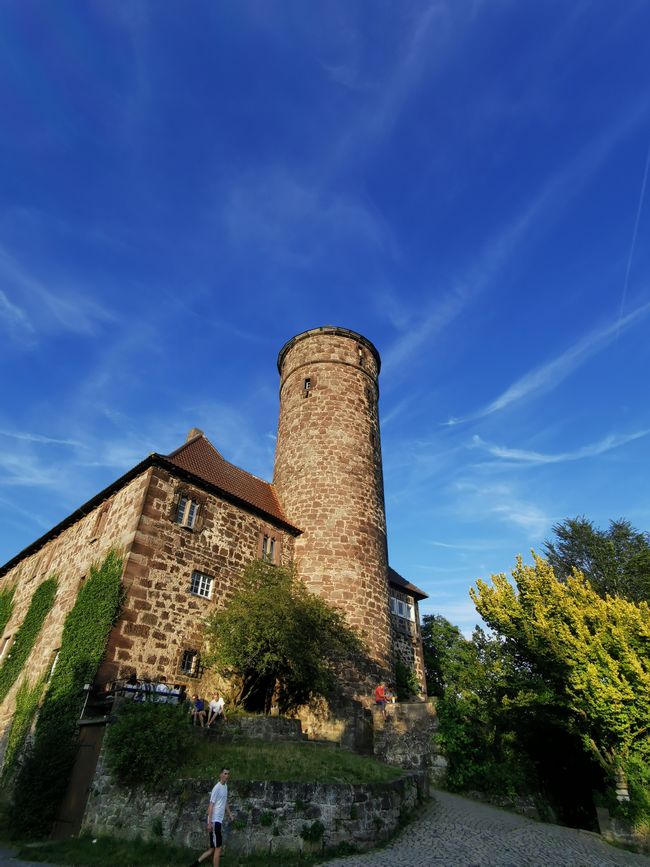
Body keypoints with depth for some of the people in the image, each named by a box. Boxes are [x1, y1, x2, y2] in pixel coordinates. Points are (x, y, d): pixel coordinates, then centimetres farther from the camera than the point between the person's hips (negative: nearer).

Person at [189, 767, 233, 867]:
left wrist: (229, 814, 14)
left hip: (219, 821, 8)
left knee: (213, 848, 13)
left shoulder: (225, 786, 9)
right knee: (218, 848, -2)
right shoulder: (217, 788, -17)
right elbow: (211, 805, -17)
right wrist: (210, 822, -17)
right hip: (214, 821, -8)